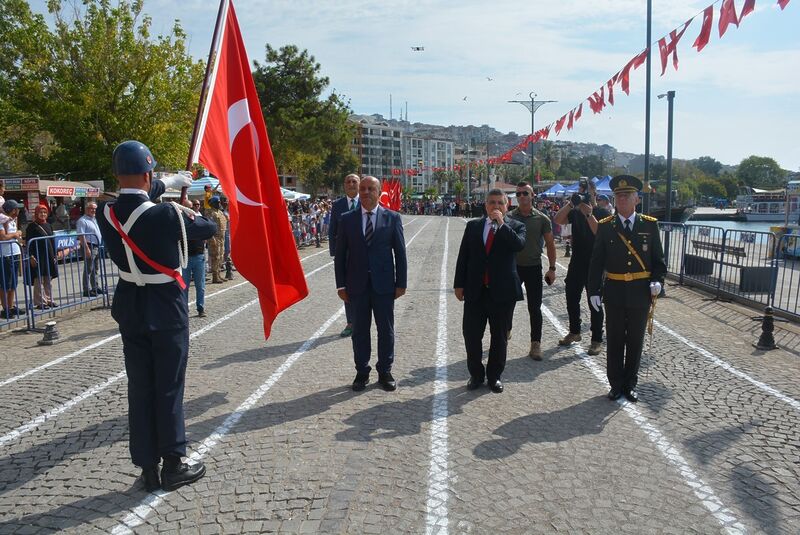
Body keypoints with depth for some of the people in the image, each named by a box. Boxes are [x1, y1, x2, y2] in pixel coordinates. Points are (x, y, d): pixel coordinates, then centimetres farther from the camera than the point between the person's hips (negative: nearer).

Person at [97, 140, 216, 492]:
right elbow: (210, 228, -4)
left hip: (130, 310, 5)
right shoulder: (166, 214, -21)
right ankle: (173, 465, 17)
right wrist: (188, 216, 17)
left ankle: (148, 468, 21)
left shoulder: (106, 214, -4)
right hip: (166, 310, -5)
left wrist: (170, 182, 30)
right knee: (168, 388, 5)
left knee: (139, 389, 12)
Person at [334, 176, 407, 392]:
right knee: (360, 330, 9)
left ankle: (385, 372, 23)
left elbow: (400, 252, 1)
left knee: (386, 330, 8)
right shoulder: (347, 219, 3)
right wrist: (341, 284, 0)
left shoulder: (392, 218, 0)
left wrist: (401, 283, -3)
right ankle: (362, 372, 23)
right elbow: (340, 254, 4)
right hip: (357, 285, 1)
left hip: (383, 284, -1)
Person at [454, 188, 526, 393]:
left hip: (502, 290, -1)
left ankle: (494, 375, 25)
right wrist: (459, 284, 2)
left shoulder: (515, 226, 1)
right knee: (471, 334, 4)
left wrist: (501, 223, -20)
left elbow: (519, 245, -21)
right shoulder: (473, 226, 7)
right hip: (475, 290, 2)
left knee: (499, 336, 9)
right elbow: (463, 256, 6)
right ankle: (476, 374, 23)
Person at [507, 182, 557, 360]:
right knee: (508, 304, 10)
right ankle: (506, 331, 33)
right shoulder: (508, 218, -1)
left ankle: (536, 344, 12)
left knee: (534, 308, 2)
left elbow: (550, 244, 4)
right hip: (512, 267, 1)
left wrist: (552, 268, 0)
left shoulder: (542, 219, -2)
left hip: (533, 268, -1)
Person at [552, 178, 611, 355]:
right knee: (571, 298, 13)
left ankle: (597, 340, 9)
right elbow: (558, 220, -7)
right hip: (576, 263, 5)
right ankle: (574, 332, 30)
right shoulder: (575, 212, 8)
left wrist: (589, 215, -26)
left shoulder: (602, 213, -5)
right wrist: (570, 203, -14)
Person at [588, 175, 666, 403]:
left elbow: (658, 259, 6)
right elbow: (596, 262, 0)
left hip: (640, 293, 1)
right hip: (614, 292, 0)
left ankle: (630, 384, 25)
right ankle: (616, 384, 22)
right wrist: (594, 291, -4)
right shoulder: (605, 226, -1)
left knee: (635, 341, 11)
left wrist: (657, 281, -11)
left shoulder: (650, 225, 0)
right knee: (615, 341, 9)